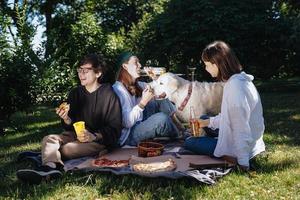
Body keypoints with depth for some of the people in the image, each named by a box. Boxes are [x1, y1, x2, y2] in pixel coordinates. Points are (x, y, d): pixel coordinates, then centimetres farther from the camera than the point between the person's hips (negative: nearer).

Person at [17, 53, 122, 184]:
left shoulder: (109, 95, -9)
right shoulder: (75, 93, 8)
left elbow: (114, 129, -11)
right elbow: (71, 127, 8)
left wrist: (94, 136, -27)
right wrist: (66, 119, -16)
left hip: (101, 140, -5)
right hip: (76, 135, 6)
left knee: (66, 149, -30)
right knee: (49, 139, -19)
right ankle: (50, 167, -44)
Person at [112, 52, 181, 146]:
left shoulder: (138, 85, 7)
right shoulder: (118, 89, -19)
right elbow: (127, 123, -26)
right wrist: (143, 102, -26)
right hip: (128, 136, -9)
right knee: (161, 118, -25)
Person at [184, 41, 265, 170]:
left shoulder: (235, 86, -28)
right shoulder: (239, 79, 3)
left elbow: (241, 128, -28)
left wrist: (243, 162, -24)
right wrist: (208, 122, 9)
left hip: (238, 148, -10)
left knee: (189, 143, 4)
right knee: (204, 117, 24)